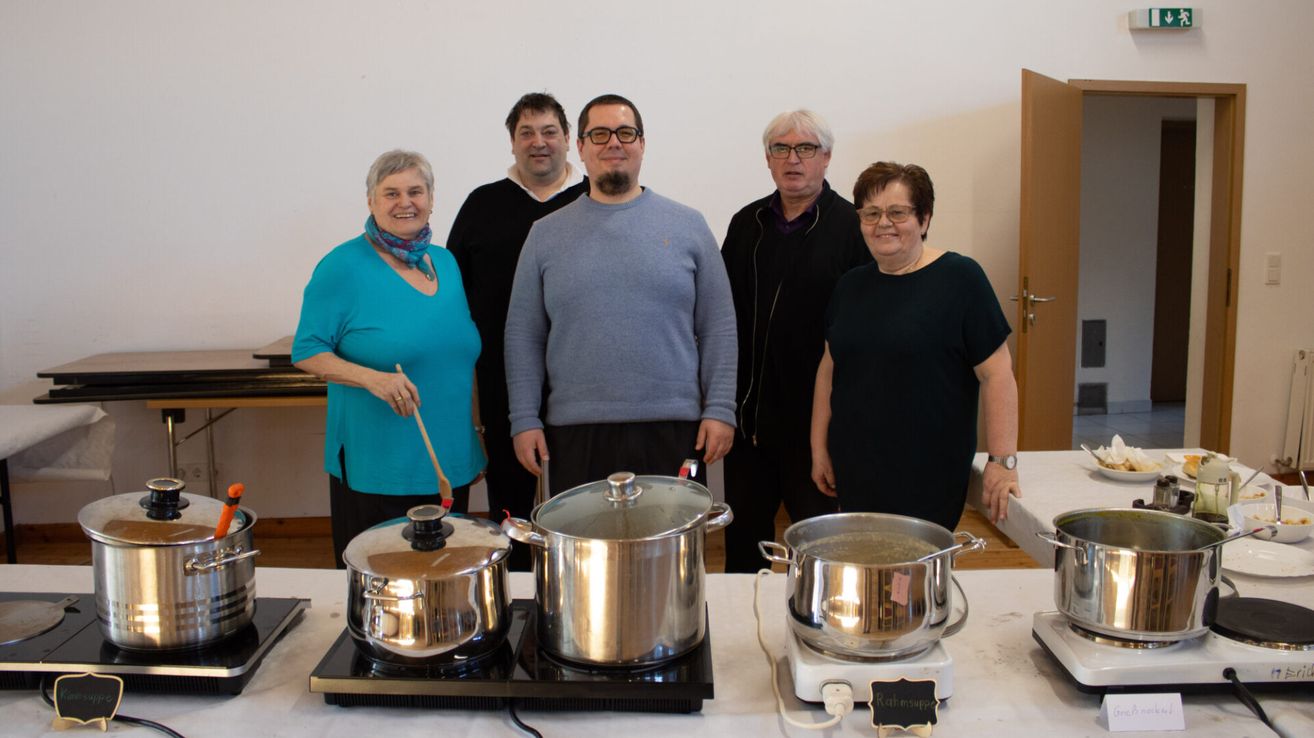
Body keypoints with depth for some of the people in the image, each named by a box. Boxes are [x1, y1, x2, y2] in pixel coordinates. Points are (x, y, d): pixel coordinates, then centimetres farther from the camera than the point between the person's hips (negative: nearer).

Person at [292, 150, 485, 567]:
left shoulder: (445, 263, 9)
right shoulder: (342, 267, -9)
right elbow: (306, 352, -9)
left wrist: (476, 438, 16)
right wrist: (372, 379, -25)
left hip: (449, 465, 6)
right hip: (374, 470, -5)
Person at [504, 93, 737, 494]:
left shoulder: (687, 226, 5)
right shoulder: (546, 234, 8)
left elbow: (718, 328, 4)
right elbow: (524, 336, 7)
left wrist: (720, 410, -4)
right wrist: (524, 420, 0)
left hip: (673, 429, 0)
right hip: (576, 432, 1)